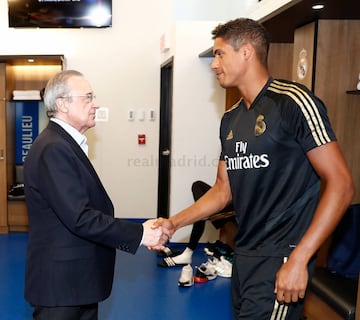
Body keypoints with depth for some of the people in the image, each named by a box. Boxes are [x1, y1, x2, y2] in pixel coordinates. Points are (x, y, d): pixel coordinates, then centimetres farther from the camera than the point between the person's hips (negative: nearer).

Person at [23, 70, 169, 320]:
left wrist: (139, 233, 5)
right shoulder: (53, 149, -21)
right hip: (61, 281, -9)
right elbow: (80, 218, -26)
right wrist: (139, 234, -19)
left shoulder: (65, 143, 10)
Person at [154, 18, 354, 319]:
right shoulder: (231, 119, 10)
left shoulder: (293, 101, -13)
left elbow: (341, 183, -16)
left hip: (280, 257, -7)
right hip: (243, 254, 7)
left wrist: (298, 259, -20)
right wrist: (174, 222, 5)